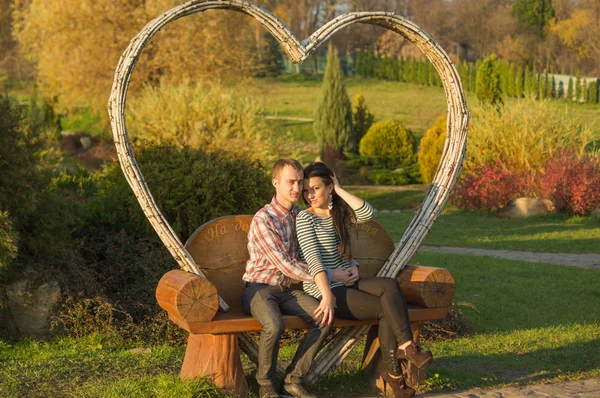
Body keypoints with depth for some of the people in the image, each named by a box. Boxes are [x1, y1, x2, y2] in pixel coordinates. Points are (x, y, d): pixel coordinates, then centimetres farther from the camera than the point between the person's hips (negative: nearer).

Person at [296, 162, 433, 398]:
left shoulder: (339, 212, 12)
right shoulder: (305, 218, -7)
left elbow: (367, 213, -8)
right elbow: (312, 259, -18)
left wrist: (339, 190, -8)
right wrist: (327, 295, -29)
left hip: (346, 283, 6)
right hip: (324, 290, -6)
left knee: (390, 285, -24)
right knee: (387, 309, -21)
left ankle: (404, 346, -20)